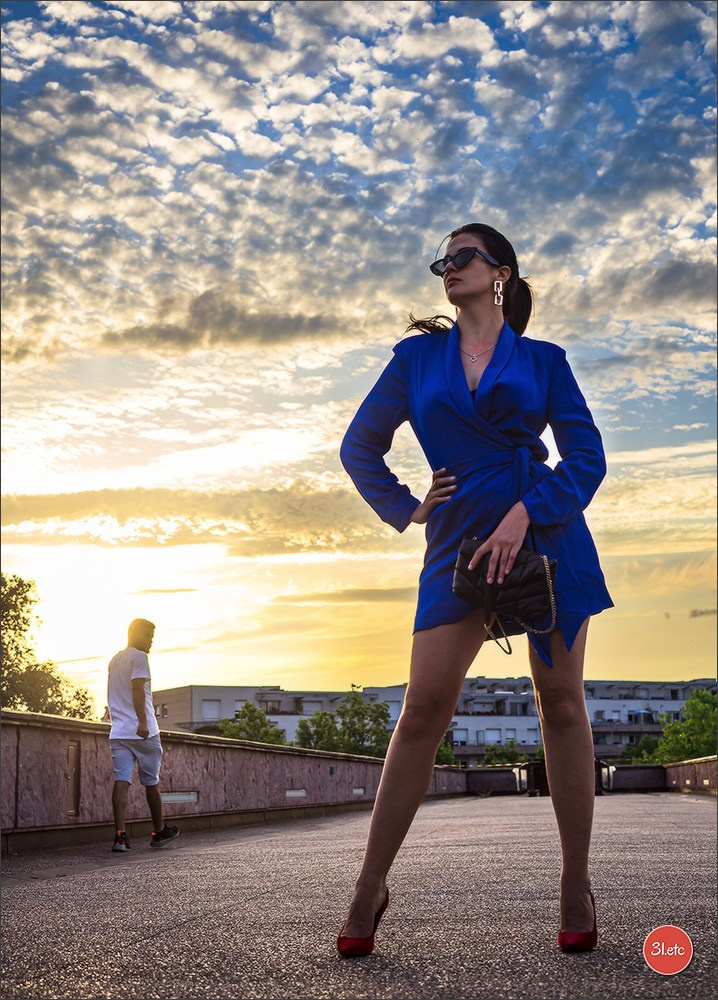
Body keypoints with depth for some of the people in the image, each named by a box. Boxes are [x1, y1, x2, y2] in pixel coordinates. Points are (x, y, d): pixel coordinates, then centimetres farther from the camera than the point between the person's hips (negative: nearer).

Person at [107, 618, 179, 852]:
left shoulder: (114, 660, 20)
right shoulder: (139, 657, -7)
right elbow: (137, 689, -20)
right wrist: (143, 722, -28)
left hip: (118, 732, 6)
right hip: (143, 732, -6)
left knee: (121, 780, -5)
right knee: (151, 782, 8)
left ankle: (120, 835, -18)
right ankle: (159, 832, 22)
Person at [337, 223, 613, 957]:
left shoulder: (542, 360, 8)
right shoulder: (417, 357, 11)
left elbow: (587, 456, 0)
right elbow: (360, 446, 18)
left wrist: (524, 516, -14)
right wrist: (404, 510, 5)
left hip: (546, 535, 0)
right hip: (458, 541, 1)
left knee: (561, 705, 0)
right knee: (423, 709, -6)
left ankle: (576, 885, 10)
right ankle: (370, 886, 1)